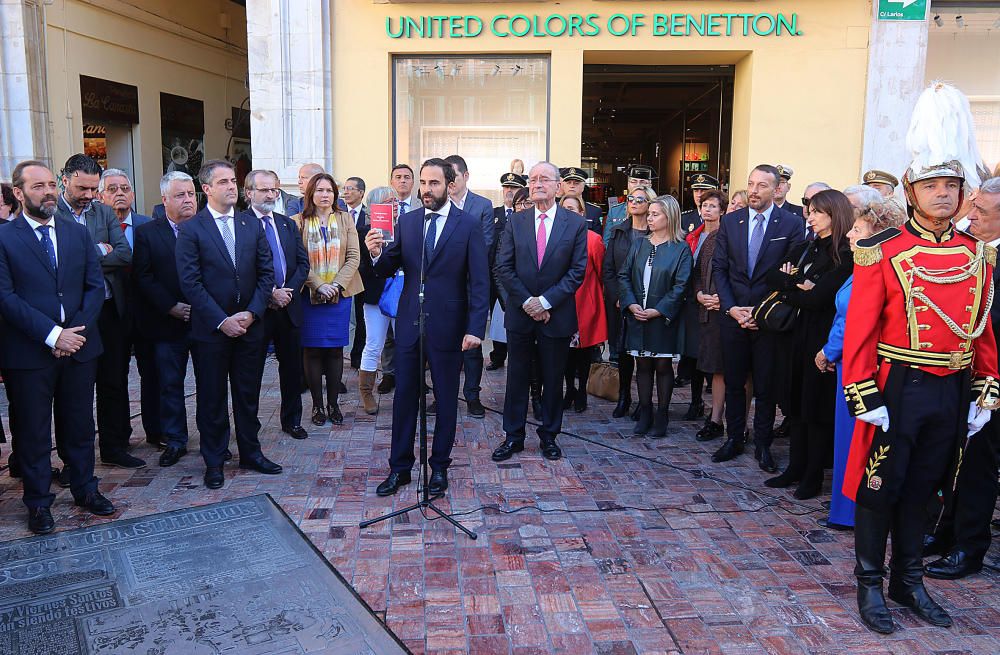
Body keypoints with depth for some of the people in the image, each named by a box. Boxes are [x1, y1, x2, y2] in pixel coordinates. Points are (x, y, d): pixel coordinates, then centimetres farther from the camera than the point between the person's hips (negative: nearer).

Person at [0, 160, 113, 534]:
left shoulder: (79, 234, 8)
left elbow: (95, 287, 5)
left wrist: (77, 331, -9)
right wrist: (52, 334, -18)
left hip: (79, 347, 3)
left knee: (80, 426, 14)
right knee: (33, 432, 9)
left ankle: (85, 490, 29)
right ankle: (39, 503, 23)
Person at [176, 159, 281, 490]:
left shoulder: (252, 227, 7)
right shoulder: (191, 230, -5)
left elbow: (266, 273, 5)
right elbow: (190, 282, -10)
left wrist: (251, 313, -7)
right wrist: (222, 320, -15)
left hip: (249, 325, 4)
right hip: (210, 329, -3)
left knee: (248, 394, 12)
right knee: (212, 398, 7)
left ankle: (250, 452, 27)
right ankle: (214, 461, 21)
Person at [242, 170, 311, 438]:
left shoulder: (288, 224, 13)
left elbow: (303, 262, 9)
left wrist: (288, 291, -6)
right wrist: (270, 294, -16)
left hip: (289, 305, 6)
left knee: (292, 367, 13)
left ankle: (292, 421, 27)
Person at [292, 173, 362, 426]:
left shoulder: (345, 220, 6)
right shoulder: (297, 222, 0)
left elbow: (354, 257, 1)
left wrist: (337, 285, -11)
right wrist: (319, 286, -15)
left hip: (340, 294, 2)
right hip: (309, 295, -1)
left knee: (335, 349, 5)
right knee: (312, 349, 1)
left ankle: (333, 404, 14)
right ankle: (317, 405, 11)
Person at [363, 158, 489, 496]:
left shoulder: (469, 224, -5)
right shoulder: (406, 221, 5)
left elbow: (479, 281, -8)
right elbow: (388, 269, 5)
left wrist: (476, 328, -15)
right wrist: (376, 254, -17)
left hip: (448, 325, -3)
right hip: (409, 322, 3)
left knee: (446, 398, 10)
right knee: (404, 396, 10)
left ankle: (440, 466, 26)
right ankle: (399, 467, 23)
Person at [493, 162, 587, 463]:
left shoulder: (576, 223, -2)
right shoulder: (515, 222, 3)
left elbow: (577, 271, -6)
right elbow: (504, 267, -1)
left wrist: (545, 301, -14)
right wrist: (527, 302, -11)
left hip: (557, 315, -1)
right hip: (520, 313, 1)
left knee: (553, 379, 10)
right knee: (517, 377, 9)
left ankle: (549, 436, 25)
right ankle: (513, 436, 21)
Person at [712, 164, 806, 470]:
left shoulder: (791, 224, -3)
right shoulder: (730, 221, 6)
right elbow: (719, 268, 5)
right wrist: (731, 307, -6)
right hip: (734, 315, 3)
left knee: (765, 386, 6)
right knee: (733, 382, 11)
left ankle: (762, 445, 20)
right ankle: (734, 439, 24)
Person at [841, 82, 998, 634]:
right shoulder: (881, 253, -9)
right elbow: (860, 331, -11)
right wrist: (865, 399, -15)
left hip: (951, 395, 5)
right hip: (896, 390, -4)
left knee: (922, 489, 16)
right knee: (880, 488, 5)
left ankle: (909, 580, 31)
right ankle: (870, 583, 21)